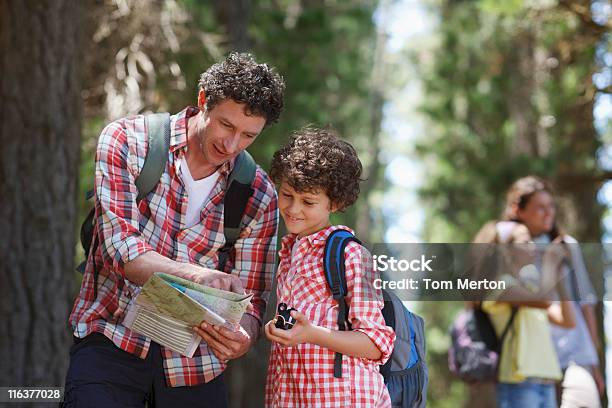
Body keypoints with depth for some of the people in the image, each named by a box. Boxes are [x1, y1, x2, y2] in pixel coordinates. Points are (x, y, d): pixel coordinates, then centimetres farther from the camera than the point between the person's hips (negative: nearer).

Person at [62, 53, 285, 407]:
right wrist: (197, 275, -34)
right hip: (112, 342, -2)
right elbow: (119, 248, -17)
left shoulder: (259, 195, 0)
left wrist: (243, 338, -24)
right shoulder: (126, 141, -6)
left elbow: (251, 297, 0)